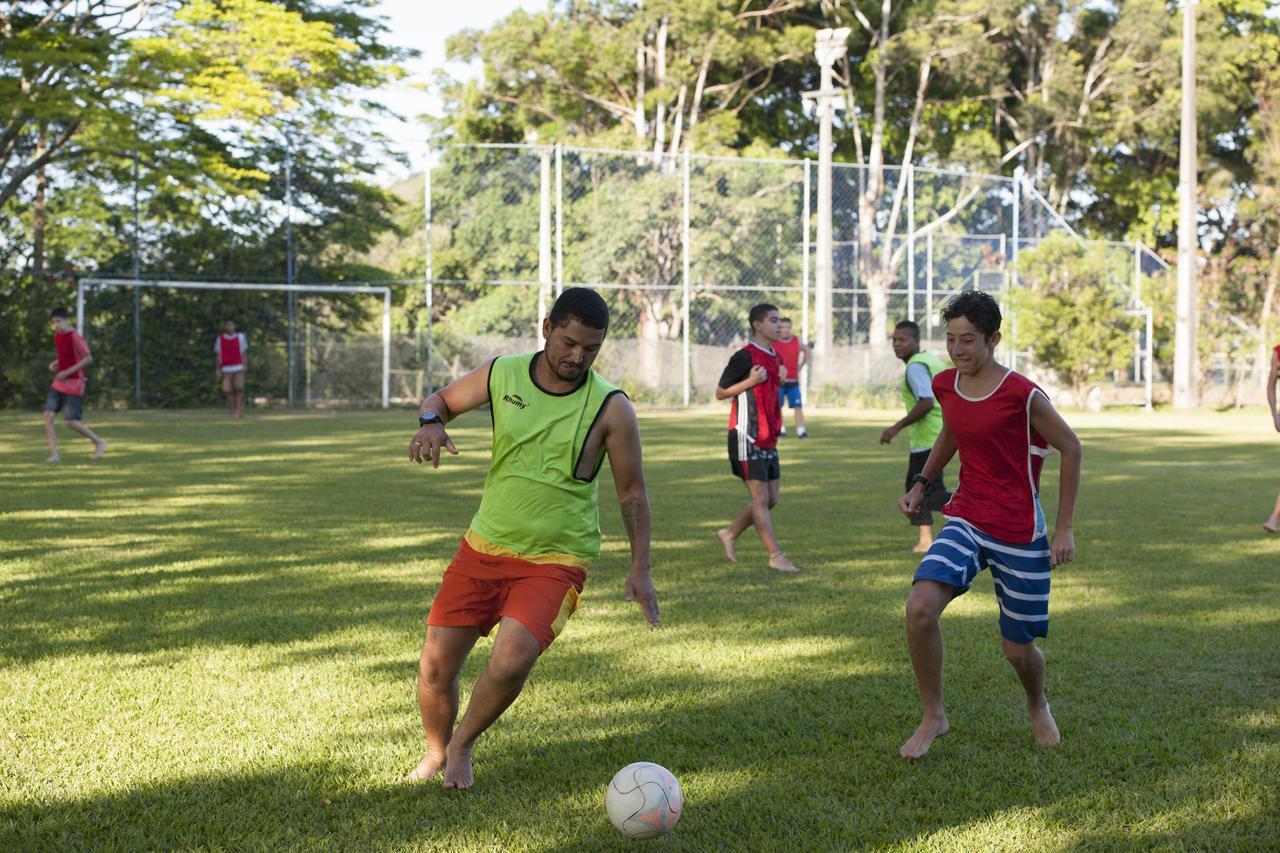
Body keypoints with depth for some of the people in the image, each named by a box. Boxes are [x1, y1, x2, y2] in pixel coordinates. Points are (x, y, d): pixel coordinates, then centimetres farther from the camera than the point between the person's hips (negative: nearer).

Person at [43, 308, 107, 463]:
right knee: (48, 415, -5)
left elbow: (88, 358, -21)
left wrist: (67, 372, -22)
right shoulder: (57, 335, 10)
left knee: (70, 421, -8)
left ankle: (99, 443, 11)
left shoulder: (74, 337, -16)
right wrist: (55, 364, 5)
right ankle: (54, 454, -2)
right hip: (59, 382, 8)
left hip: (73, 383, -8)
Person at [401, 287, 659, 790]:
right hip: (483, 547, 3)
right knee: (435, 667, -1)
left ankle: (461, 748, 7)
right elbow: (443, 399, 16)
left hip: (555, 562, -3)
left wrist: (640, 569, -2)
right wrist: (430, 423, -8)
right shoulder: (501, 375, -2)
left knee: (510, 665, -24)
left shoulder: (610, 408, -8)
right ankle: (435, 755, 31)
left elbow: (632, 492, 1)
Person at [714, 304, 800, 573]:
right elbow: (720, 392, -8)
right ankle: (776, 556, -2)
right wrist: (750, 381, -19)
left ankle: (730, 534, 27)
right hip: (747, 438, -9)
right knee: (761, 499, -5)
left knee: (770, 499, 10)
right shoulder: (745, 356, -12)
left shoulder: (774, 356, 13)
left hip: (768, 439, 9)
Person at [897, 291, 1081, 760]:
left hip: (1019, 534, -4)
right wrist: (921, 484, 15)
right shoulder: (944, 386, 1)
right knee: (920, 607, -22)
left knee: (1018, 648, 6)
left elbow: (1071, 448, -5)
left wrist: (1065, 527, -5)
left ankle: (1038, 708, 43)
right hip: (965, 522, 4)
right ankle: (933, 716, -4)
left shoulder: (1022, 395, -16)